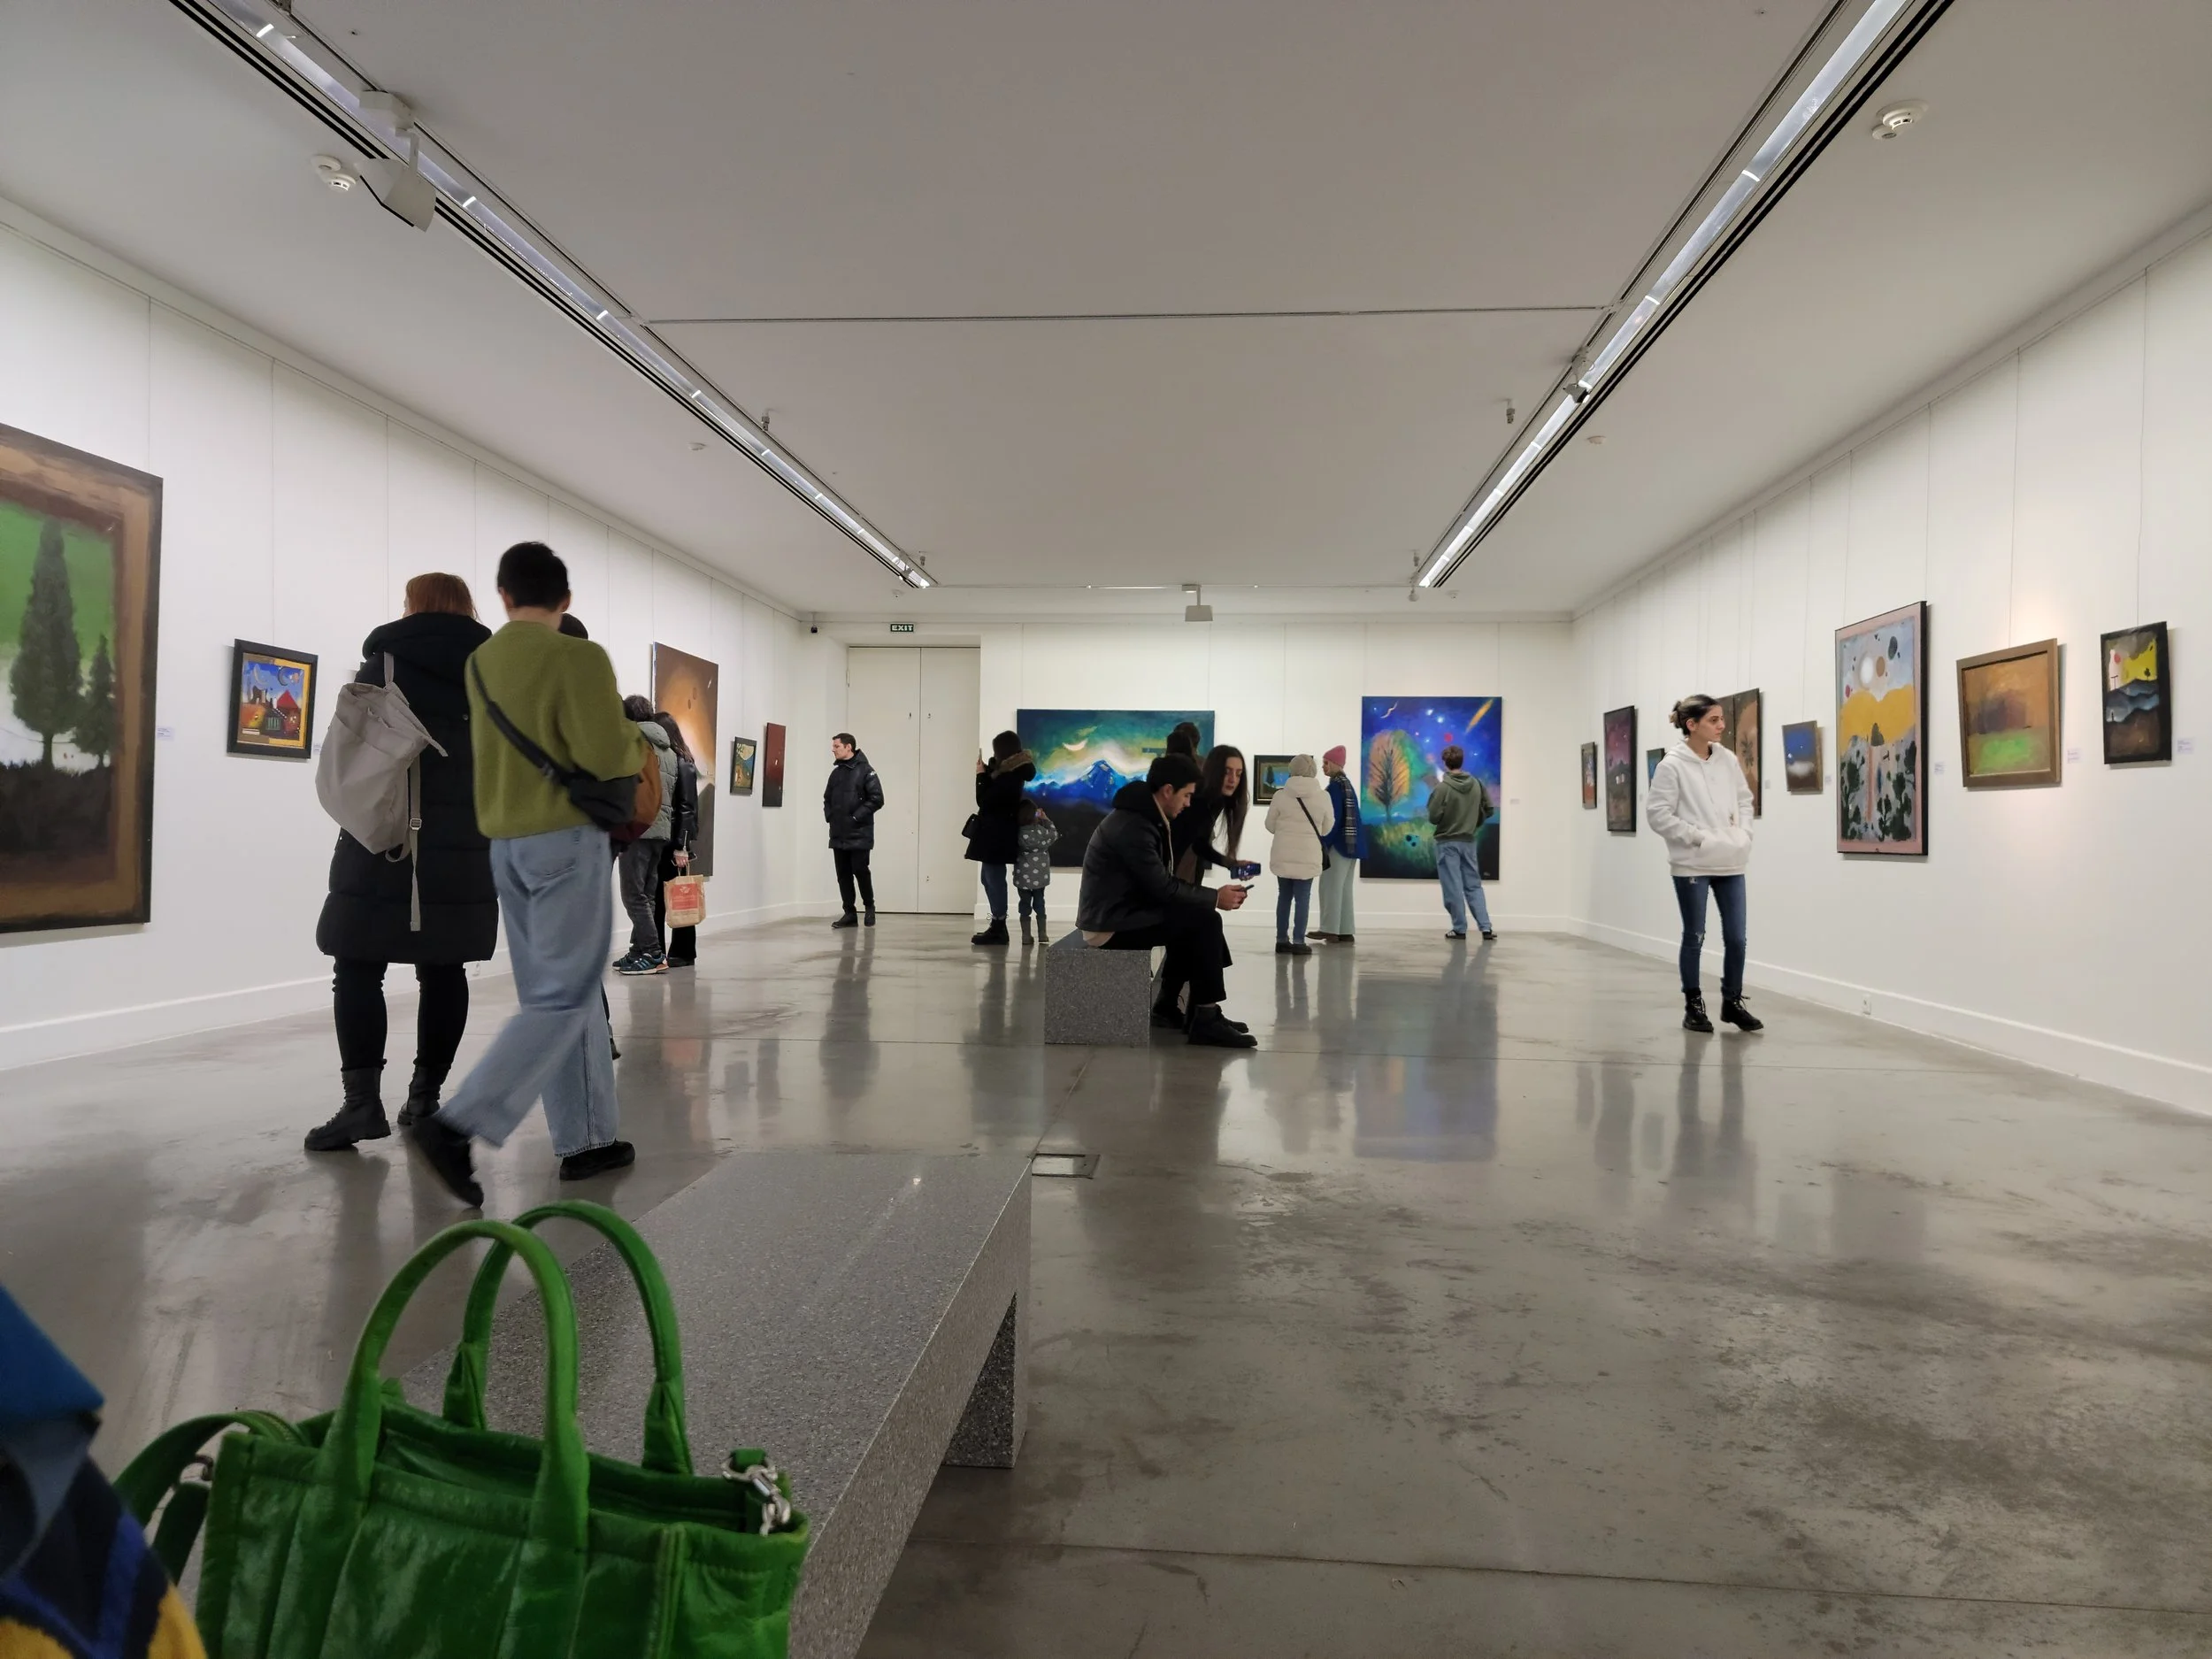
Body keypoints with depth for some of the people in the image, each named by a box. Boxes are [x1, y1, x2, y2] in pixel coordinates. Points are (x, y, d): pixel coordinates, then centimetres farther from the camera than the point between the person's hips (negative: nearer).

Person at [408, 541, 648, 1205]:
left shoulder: (479, 660, 10)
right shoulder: (578, 657, -11)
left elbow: (508, 743, 16)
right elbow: (608, 758, -17)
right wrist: (640, 745, 4)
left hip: (506, 843, 7)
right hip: (565, 838, -7)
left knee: (565, 991, 11)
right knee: (563, 997, -3)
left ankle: (585, 1139, 15)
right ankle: (458, 1124, -12)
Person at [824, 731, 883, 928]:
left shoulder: (865, 771, -6)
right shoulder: (836, 773, 14)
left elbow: (877, 799, -13)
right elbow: (827, 798, 23)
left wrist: (857, 817, -15)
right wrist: (829, 816, 6)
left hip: (859, 835, -6)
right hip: (838, 835, 6)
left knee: (860, 870, -7)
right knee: (843, 874, 5)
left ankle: (869, 906, 15)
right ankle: (850, 914, 12)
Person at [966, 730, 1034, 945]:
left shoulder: (1007, 778, -19)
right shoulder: (1011, 774, 13)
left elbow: (983, 801, -17)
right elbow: (992, 798, 16)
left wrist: (981, 775, -8)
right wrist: (987, 772, 7)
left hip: (997, 835, -10)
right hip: (997, 833, 10)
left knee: (994, 879, -6)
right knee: (990, 879, 14)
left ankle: (999, 929, -1)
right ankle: (997, 927, 18)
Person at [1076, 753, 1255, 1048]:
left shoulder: (1142, 816, 11)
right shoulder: (1133, 826, -21)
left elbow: (1162, 881, 13)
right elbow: (1162, 888, -21)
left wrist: (1211, 894, 2)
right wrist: (1215, 898, -11)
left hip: (1123, 912, 10)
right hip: (1112, 923, -10)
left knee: (1197, 914, 9)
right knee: (1205, 921, -17)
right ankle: (1206, 1020, -10)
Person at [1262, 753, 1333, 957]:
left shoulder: (1280, 795, -4)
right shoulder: (1322, 796, -4)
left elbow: (1270, 825, 4)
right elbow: (1327, 828, 5)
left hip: (1282, 854, 2)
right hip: (1308, 855, -1)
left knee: (1284, 896, 11)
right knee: (1302, 898, 3)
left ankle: (1282, 940, 14)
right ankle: (1298, 942, 1)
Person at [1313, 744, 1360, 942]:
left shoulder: (1335, 786, -11)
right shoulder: (1348, 784, 15)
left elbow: (1333, 818, -18)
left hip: (1338, 844, -9)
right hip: (1352, 844, 9)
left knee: (1330, 887, -2)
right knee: (1343, 888, 11)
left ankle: (1330, 929, 0)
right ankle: (1345, 931, 11)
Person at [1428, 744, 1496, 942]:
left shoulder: (1443, 787, -15)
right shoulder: (1477, 784, 0)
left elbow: (1433, 817, -14)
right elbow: (1489, 809, 6)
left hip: (1447, 842, -4)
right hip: (1468, 842, 4)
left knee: (1453, 887, 2)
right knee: (1474, 885, 11)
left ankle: (1459, 929, 6)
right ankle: (1486, 927, 3)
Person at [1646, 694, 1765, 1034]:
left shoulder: (1728, 760, 6)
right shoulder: (1672, 765, -10)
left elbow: (1744, 800, 17)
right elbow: (1657, 814, -13)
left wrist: (1743, 833, 2)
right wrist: (1698, 837, -14)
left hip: (1731, 863, 5)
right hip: (1692, 865, -5)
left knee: (1736, 937, 7)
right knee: (1694, 937, 6)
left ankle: (1732, 1002, 24)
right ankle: (1693, 1006, 20)